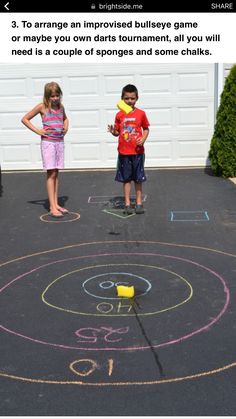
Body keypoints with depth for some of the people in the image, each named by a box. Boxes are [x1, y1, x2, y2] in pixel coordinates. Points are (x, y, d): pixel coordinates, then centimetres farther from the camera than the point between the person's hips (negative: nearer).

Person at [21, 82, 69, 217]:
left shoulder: (61, 106, 9)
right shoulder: (42, 107, -5)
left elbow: (65, 118, 30)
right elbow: (25, 119, 0)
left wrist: (66, 127, 10)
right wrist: (38, 131, -8)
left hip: (60, 142, 5)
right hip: (48, 142, -5)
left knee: (56, 174, 8)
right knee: (51, 174, -7)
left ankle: (56, 204, 14)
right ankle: (52, 207, -6)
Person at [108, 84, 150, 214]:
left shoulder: (141, 113, -1)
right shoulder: (119, 115, 2)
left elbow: (146, 129, 6)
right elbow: (117, 132, 7)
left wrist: (143, 139, -11)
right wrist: (113, 131, -14)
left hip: (137, 151, 0)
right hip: (124, 152, 1)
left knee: (138, 179, 8)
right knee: (126, 179, 7)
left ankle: (139, 203, 19)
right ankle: (127, 204, 15)